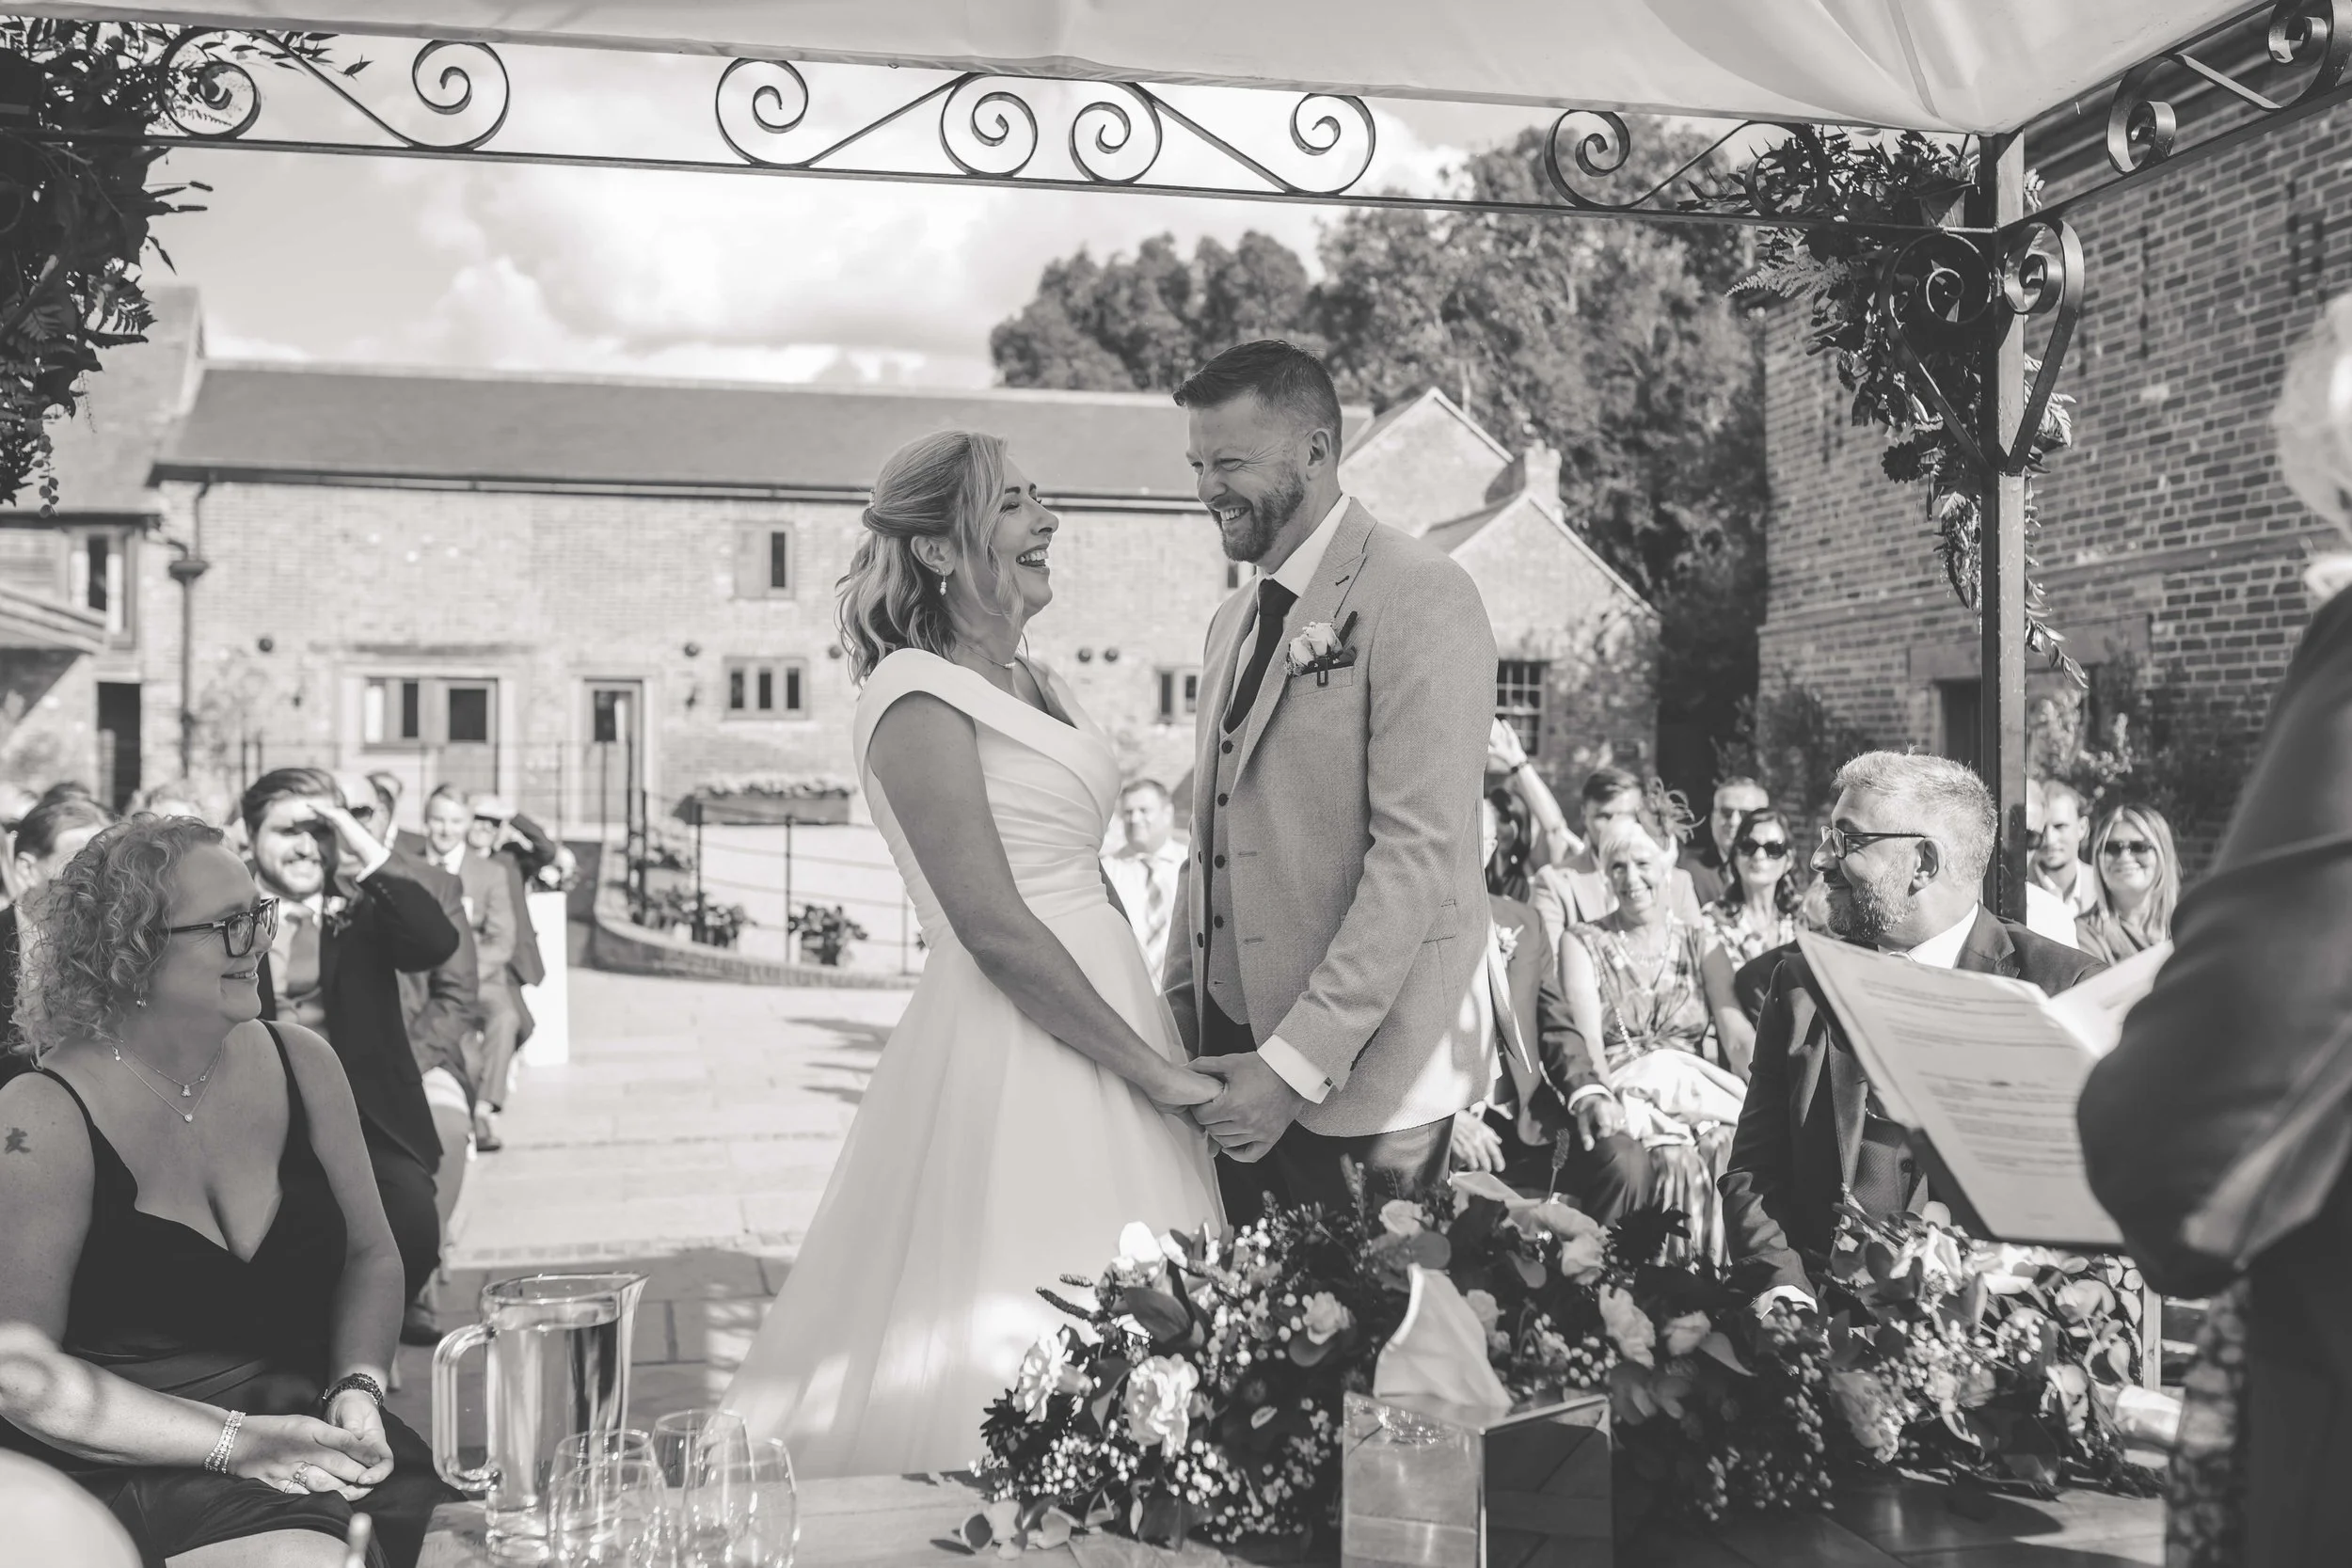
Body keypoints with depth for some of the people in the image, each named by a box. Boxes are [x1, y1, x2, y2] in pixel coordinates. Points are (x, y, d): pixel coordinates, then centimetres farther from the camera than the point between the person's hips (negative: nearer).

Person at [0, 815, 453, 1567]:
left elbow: (370, 1256, 11)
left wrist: (358, 1389, -8)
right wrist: (235, 1442, -18)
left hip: (312, 1431, 5)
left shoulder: (300, 1062, 4)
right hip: (139, 1470, -4)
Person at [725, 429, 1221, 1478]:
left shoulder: (1032, 682, 13)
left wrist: (1161, 1038, 11)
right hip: (1014, 1052, -9)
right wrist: (1152, 1068, -14)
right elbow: (994, 928, -19)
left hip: (1101, 1000, 9)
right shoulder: (921, 699, -14)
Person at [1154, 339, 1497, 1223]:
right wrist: (1178, 1012, 10)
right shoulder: (1233, 620, 17)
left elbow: (1420, 852, -18)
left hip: (1360, 1072, -7)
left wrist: (1297, 1062, -21)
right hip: (1233, 1051, 7)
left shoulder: (1420, 596, -10)